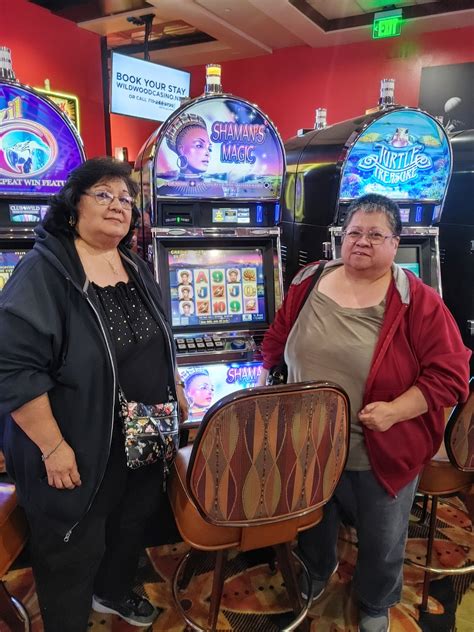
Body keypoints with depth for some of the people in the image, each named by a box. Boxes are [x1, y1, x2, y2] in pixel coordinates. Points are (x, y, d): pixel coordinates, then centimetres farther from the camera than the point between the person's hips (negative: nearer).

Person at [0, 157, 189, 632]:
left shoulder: (136, 270, 5)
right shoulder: (44, 271, -19)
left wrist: (176, 392, 16)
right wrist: (53, 446, -23)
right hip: (82, 450, -7)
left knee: (131, 523, 27)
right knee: (73, 550, 12)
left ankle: (114, 593, 54)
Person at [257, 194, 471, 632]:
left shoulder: (417, 301, -16)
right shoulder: (310, 282, -4)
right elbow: (279, 337, 9)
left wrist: (395, 410, -26)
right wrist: (265, 381, 10)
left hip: (381, 454, -2)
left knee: (381, 541, 20)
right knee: (313, 521, 27)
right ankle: (318, 571, 61)